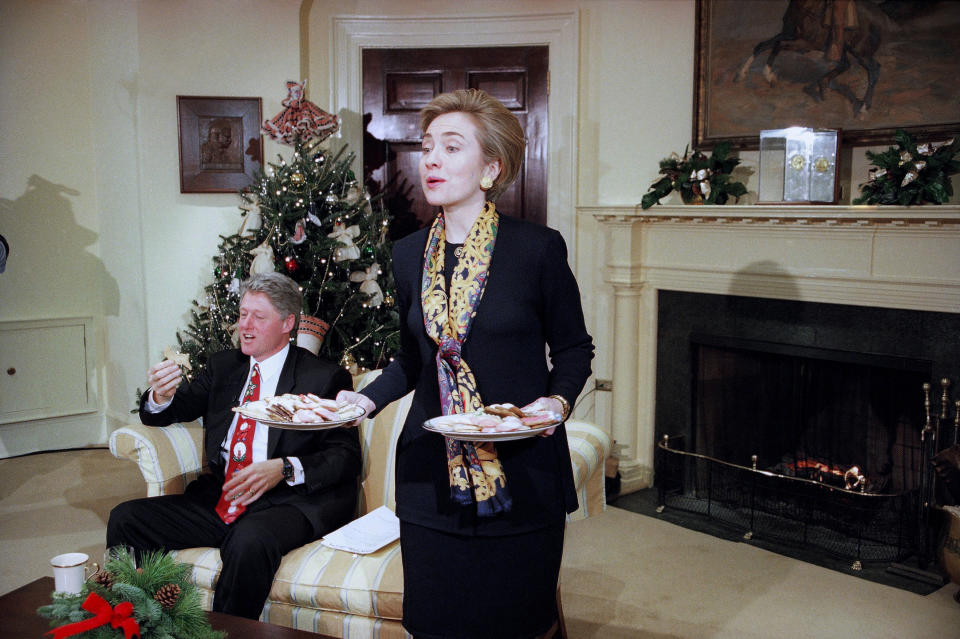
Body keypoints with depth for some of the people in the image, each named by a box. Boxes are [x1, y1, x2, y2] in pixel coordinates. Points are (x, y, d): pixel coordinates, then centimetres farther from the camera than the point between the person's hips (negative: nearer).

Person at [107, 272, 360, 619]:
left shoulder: (325, 377, 2)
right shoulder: (222, 365, 18)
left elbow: (346, 457, -5)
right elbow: (174, 411, 19)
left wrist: (285, 468, -21)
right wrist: (161, 395, -6)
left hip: (287, 501, -5)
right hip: (218, 497, 6)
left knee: (250, 541, -37)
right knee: (125, 519, -12)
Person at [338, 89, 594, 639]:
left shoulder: (539, 248, -9)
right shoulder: (409, 253, 5)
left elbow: (574, 348, 1)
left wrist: (557, 400, -17)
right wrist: (368, 400, -2)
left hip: (523, 472, -3)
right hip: (432, 471, 4)